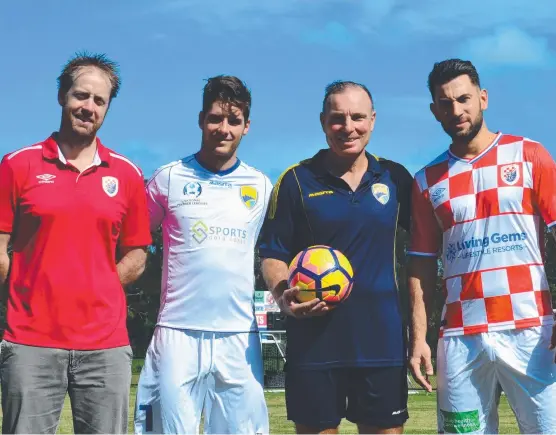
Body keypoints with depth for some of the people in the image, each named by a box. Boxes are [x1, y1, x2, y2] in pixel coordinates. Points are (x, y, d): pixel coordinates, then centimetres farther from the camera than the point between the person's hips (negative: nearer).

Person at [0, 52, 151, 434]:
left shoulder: (127, 174, 9)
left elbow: (136, 257, 12)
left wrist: (95, 290, 1)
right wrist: (36, 294, 0)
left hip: (106, 345, 2)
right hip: (31, 343, -2)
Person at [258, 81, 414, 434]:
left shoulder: (395, 178, 6)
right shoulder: (296, 180, 0)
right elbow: (273, 255, 2)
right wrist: (282, 293, -18)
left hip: (382, 339, 2)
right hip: (314, 341, -2)